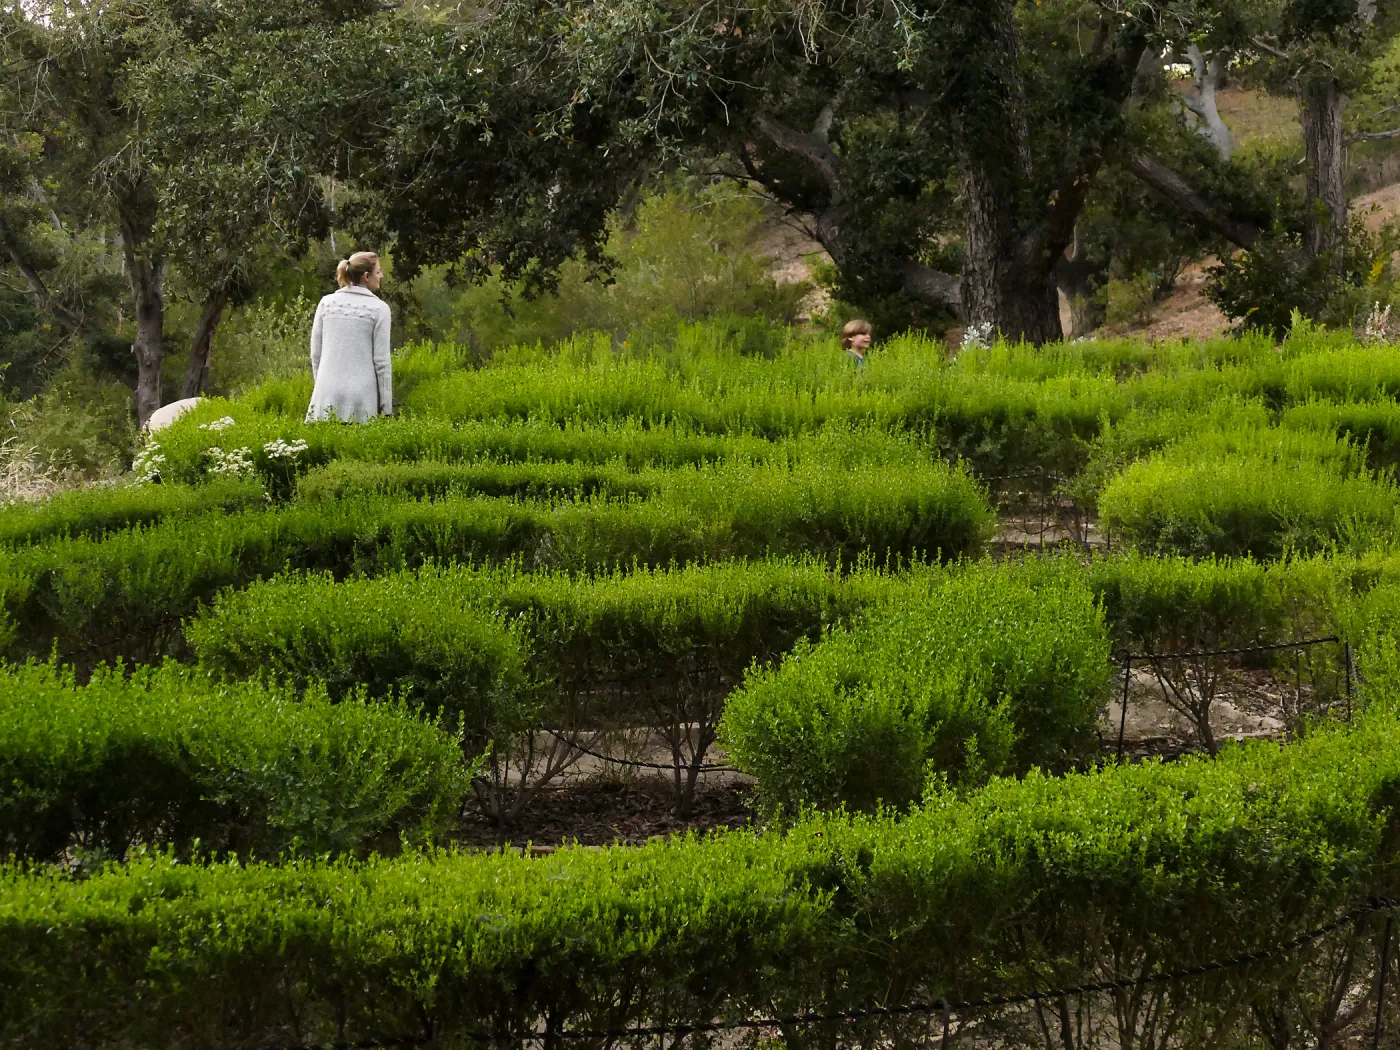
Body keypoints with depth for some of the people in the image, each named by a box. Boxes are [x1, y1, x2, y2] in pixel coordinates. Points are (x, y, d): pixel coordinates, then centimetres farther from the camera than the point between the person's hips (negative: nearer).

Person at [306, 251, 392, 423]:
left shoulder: (327, 303, 7)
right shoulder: (378, 308, -3)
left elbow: (316, 353, 10)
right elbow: (381, 361, -3)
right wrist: (386, 408, 1)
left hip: (328, 392, 3)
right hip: (361, 394, -3)